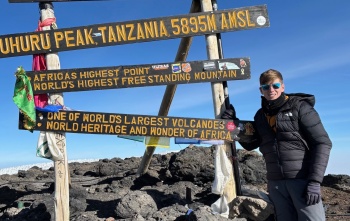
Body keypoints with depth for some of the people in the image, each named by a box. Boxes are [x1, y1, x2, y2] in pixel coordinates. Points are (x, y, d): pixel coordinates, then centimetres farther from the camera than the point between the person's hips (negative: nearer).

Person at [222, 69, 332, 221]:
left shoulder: (300, 107, -2)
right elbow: (250, 144, 19)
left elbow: (322, 143, -7)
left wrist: (315, 181, -15)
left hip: (302, 180, -4)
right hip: (275, 183, 4)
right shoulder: (260, 115, 12)